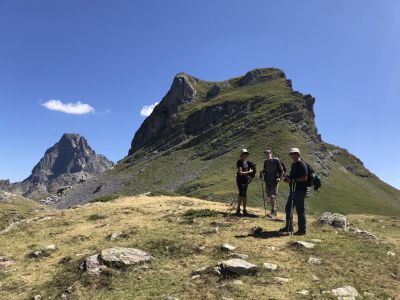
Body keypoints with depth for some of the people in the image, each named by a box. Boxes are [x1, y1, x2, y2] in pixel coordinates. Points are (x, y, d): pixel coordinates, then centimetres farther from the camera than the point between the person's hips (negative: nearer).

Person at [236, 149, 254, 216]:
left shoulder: (246, 162, 12)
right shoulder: (239, 162, -12)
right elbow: (240, 172, -19)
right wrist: (249, 172, -15)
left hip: (246, 179, 8)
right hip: (240, 180, -8)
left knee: (245, 194, 8)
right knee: (241, 193, -11)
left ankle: (244, 210, 13)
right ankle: (238, 209, -4)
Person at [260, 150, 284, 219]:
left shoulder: (276, 160, -5)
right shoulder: (265, 162, 10)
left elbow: (281, 170, -1)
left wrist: (280, 178, -12)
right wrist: (262, 172, 0)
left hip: (274, 181, -6)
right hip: (267, 181, 6)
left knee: (273, 196, -12)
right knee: (270, 197, 8)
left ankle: (273, 212, -9)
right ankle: (273, 211, 19)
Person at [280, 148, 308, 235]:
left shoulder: (302, 164, -13)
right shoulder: (293, 165, 16)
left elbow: (304, 178, -21)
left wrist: (292, 180, -19)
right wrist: (288, 178, 5)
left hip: (300, 190, -10)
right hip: (293, 190, 10)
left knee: (300, 210, -2)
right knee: (288, 208, 14)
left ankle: (302, 229, 9)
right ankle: (289, 227, 26)